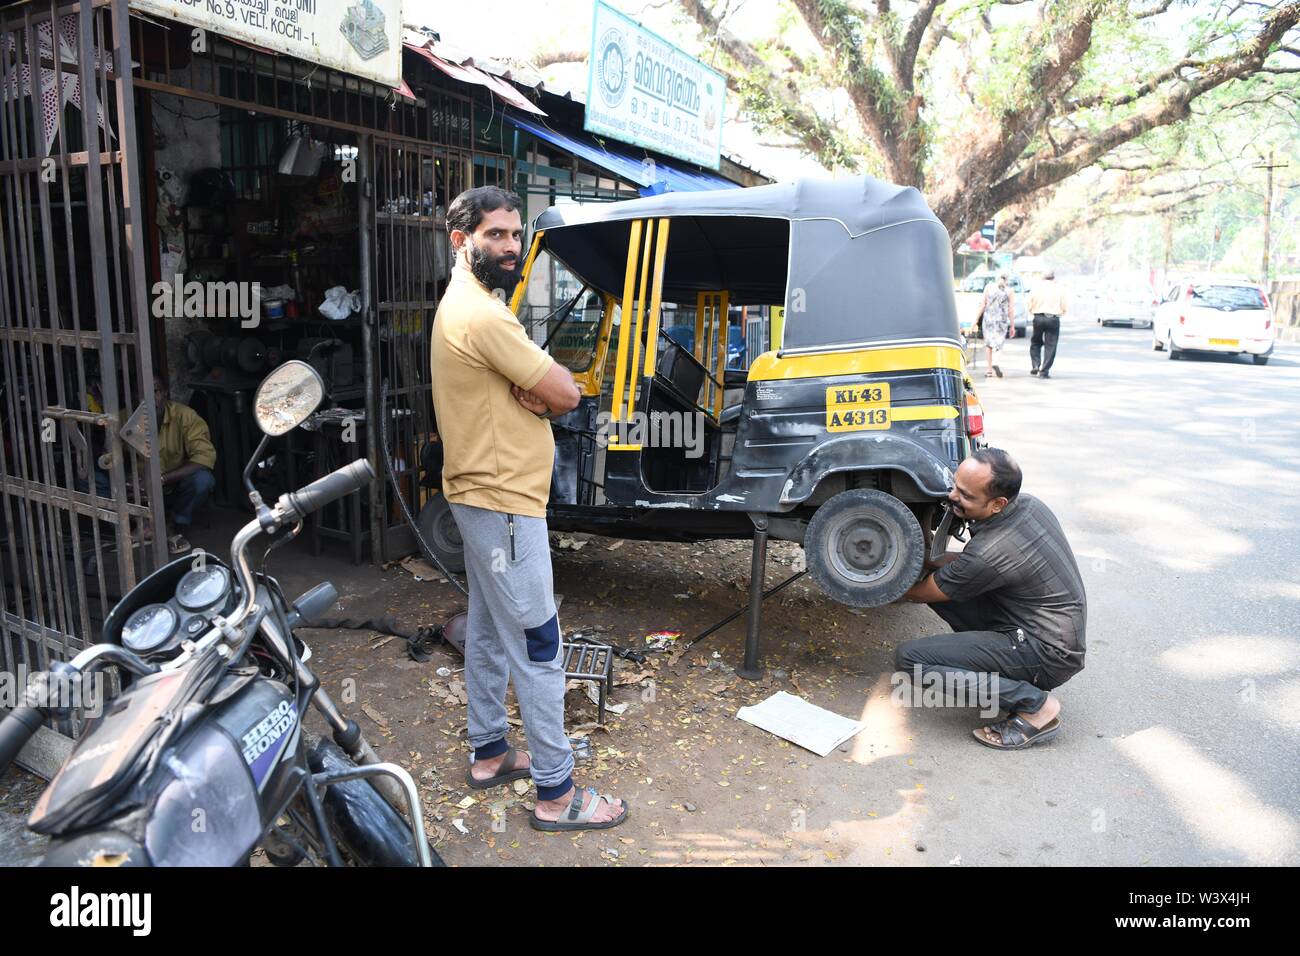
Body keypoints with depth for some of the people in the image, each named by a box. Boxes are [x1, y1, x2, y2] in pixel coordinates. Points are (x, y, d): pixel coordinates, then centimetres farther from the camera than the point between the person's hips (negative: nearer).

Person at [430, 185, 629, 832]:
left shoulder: (464, 304, 13)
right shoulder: (482, 314, -20)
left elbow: (546, 392, 9)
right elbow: (565, 394, -20)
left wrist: (528, 391, -12)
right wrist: (541, 393, 0)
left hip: (481, 493, 11)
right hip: (504, 502, -11)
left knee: (487, 629, 19)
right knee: (537, 647, -4)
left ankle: (488, 752, 33)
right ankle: (555, 794, 7)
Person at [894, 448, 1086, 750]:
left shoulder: (988, 554, -28)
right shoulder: (1028, 504, -3)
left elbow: (922, 593, -9)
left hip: (1048, 657, -9)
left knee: (910, 657, -18)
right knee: (939, 579, 5)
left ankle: (1033, 704, -11)